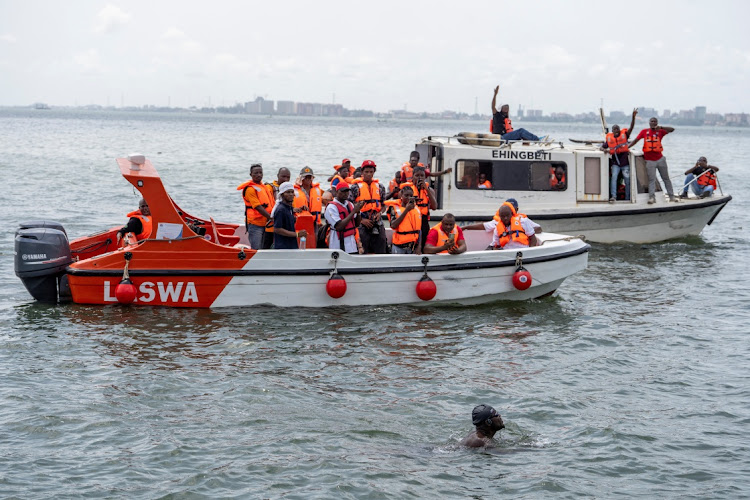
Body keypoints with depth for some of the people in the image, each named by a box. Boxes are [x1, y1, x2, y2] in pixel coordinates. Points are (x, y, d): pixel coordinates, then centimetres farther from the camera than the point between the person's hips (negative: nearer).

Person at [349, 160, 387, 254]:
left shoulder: (380, 187, 12)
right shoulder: (356, 187, 1)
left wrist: (380, 213, -4)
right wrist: (362, 220, -11)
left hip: (378, 224, 3)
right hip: (362, 224, -3)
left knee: (380, 251, 0)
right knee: (364, 253, -2)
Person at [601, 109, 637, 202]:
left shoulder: (624, 134, -1)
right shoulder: (609, 138, 4)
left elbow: (631, 127, -13)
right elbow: (601, 147, 12)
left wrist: (633, 116, -27)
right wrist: (605, 150, -12)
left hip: (625, 163, 0)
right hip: (615, 163, 0)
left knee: (627, 181, 4)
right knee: (614, 177, -19)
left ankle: (627, 199, 15)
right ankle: (613, 196, -24)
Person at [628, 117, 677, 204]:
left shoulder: (660, 131, 2)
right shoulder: (644, 131, 4)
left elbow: (672, 130, -10)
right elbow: (636, 140, 5)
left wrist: (661, 127, -26)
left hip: (660, 159, 1)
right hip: (650, 160, -1)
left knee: (666, 178, 10)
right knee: (652, 179, -10)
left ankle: (671, 196, 15)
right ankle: (651, 197, -15)